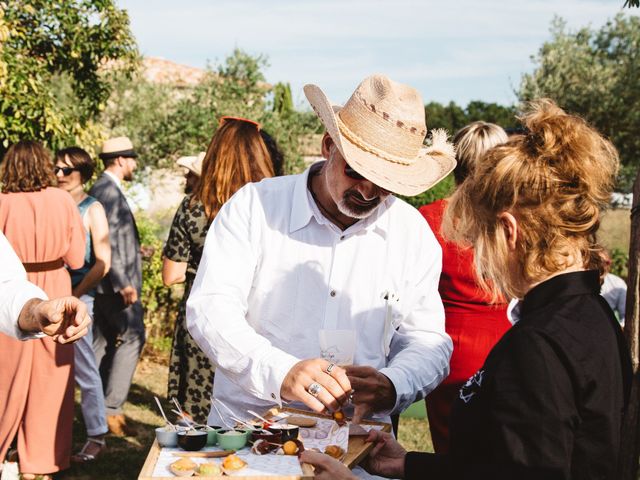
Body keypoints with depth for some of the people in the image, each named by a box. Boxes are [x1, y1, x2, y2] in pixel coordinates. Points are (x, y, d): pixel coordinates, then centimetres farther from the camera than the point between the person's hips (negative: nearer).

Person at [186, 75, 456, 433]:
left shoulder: (413, 232, 8)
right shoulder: (255, 205, -1)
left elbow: (426, 340, 9)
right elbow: (210, 310, -8)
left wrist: (391, 386, -14)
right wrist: (280, 373, -26)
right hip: (249, 423, -2)